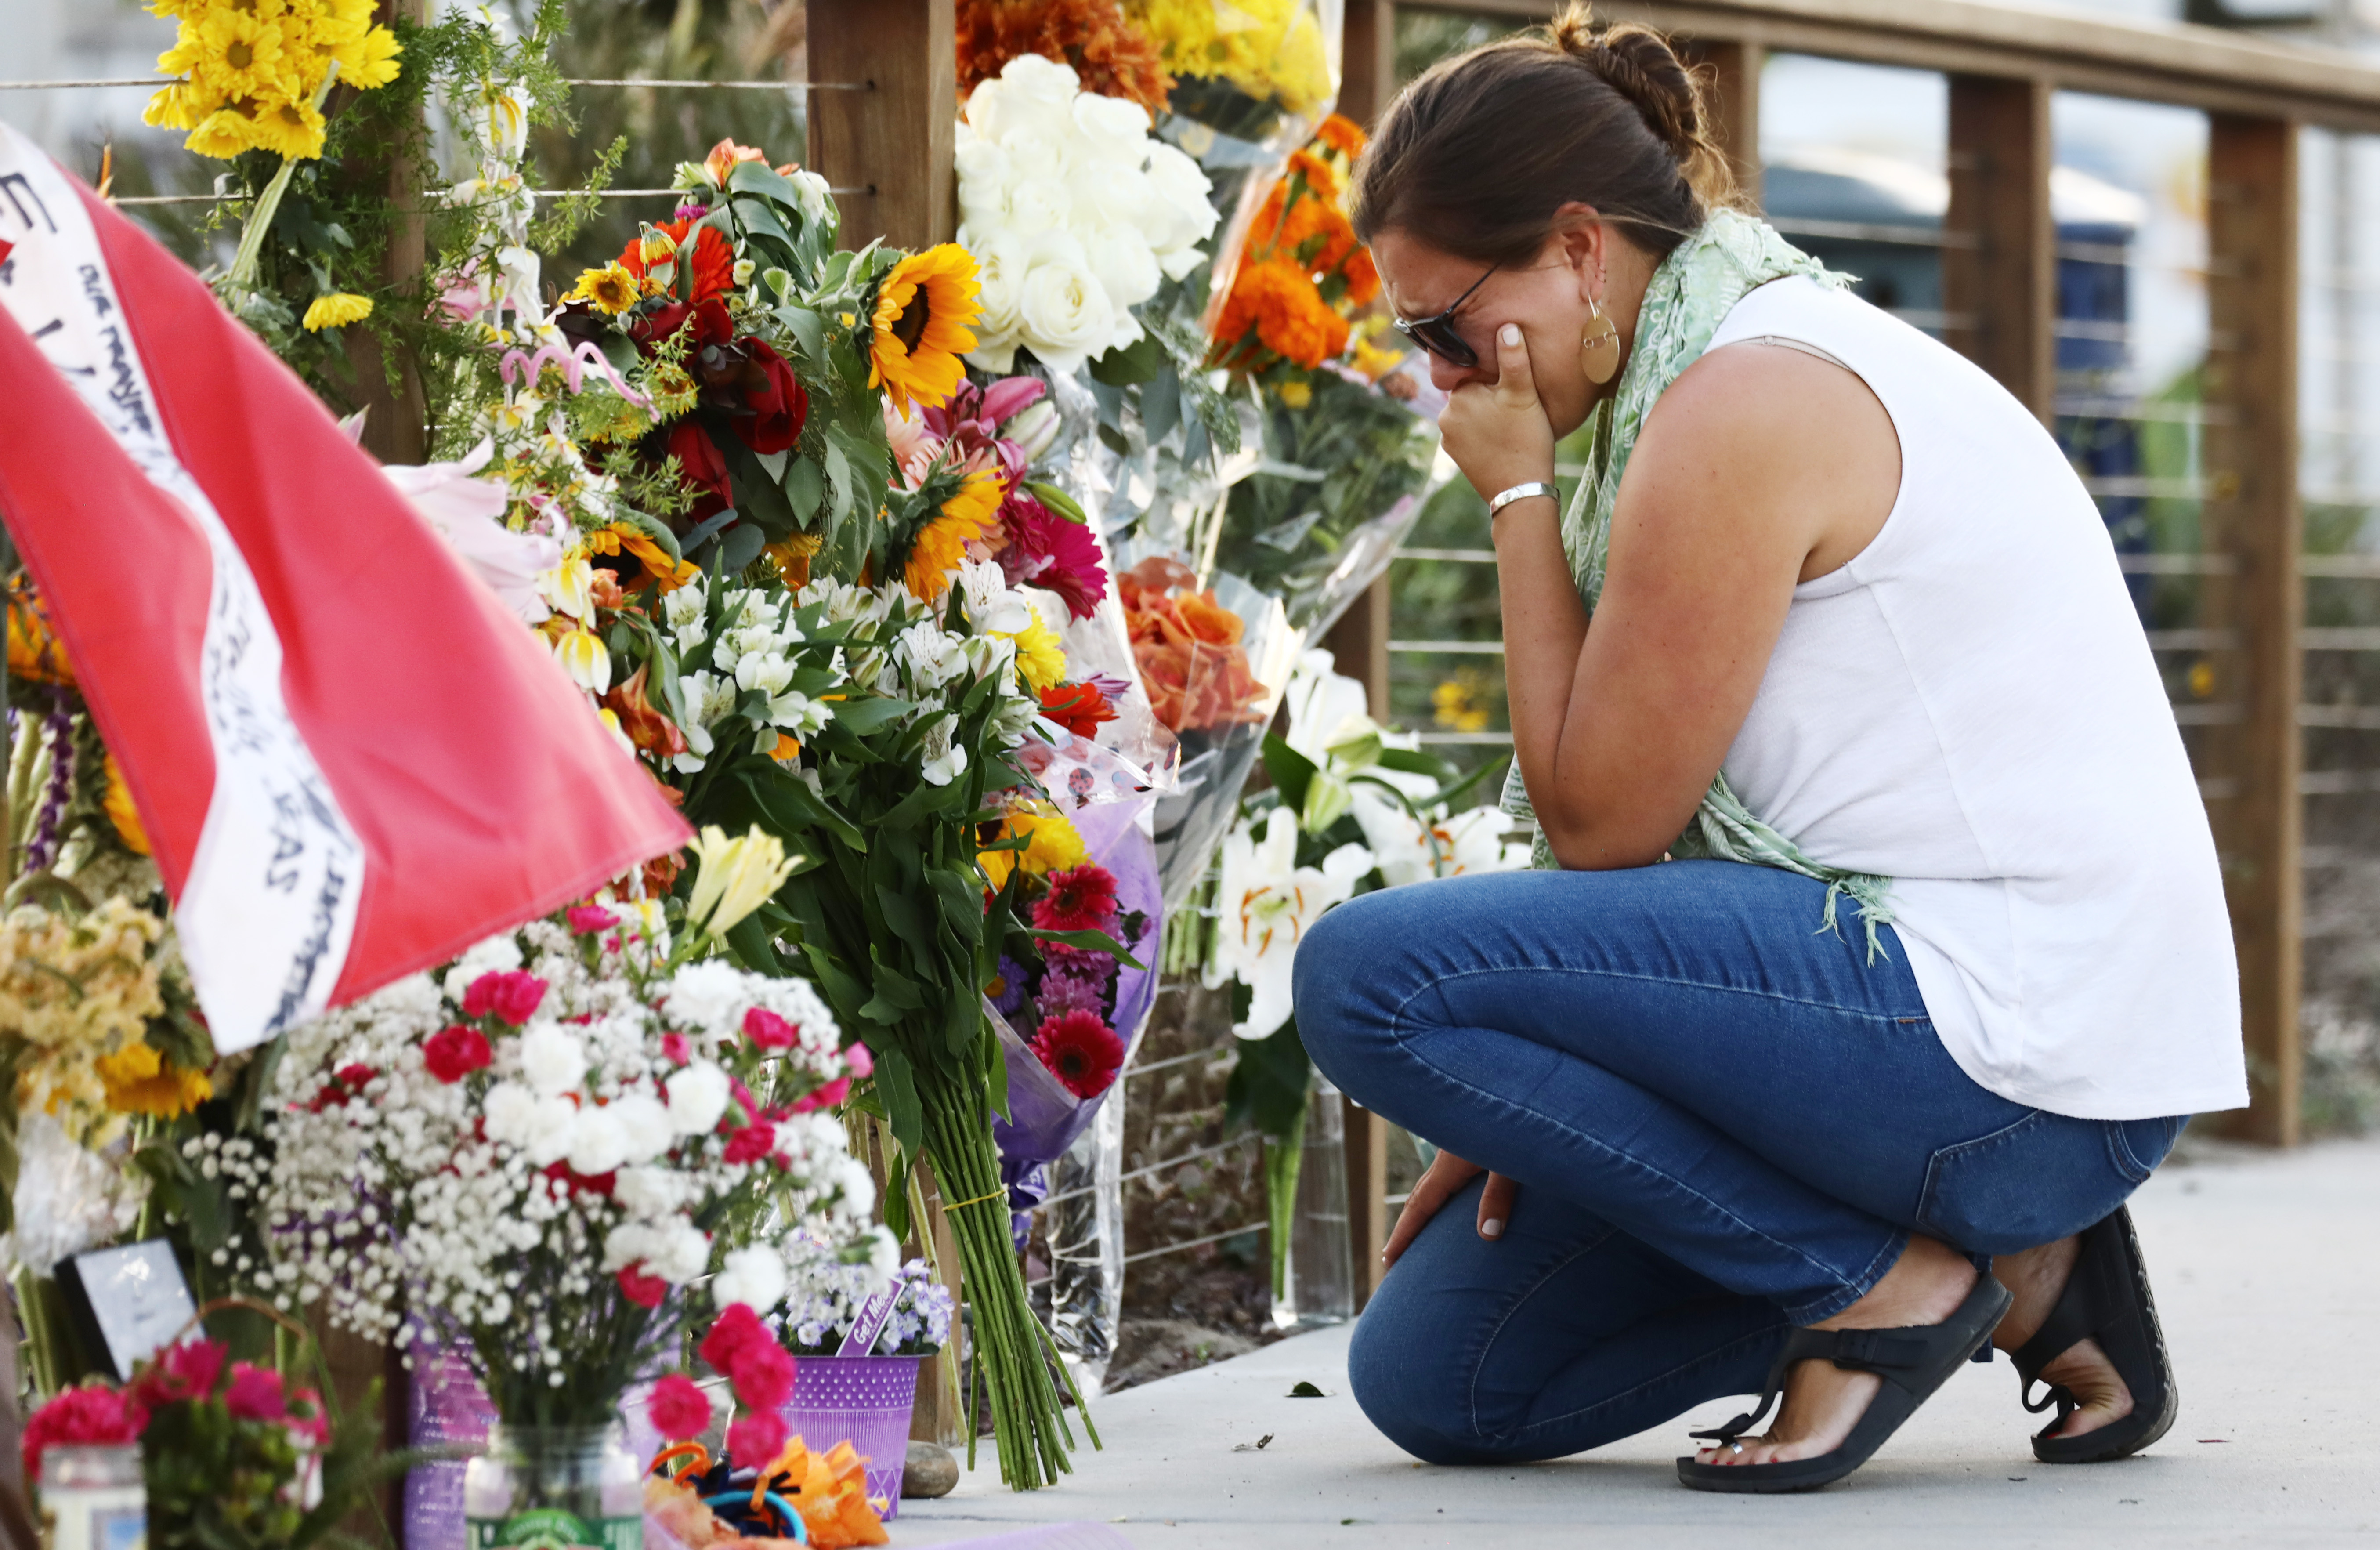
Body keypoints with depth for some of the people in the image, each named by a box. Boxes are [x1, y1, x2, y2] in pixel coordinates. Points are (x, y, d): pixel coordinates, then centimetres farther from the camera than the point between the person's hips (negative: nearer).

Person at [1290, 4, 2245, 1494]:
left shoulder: (1743, 405, -14)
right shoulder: (1798, 353, 18)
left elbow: (1599, 824, -12)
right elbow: (1670, 817, 18)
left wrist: (1520, 500, -5)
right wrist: (1536, 1111, 11)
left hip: (2013, 1035, -10)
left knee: (1369, 975, -18)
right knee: (1437, 1376, 8)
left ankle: (1889, 1274, -10)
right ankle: (2011, 1271, 7)